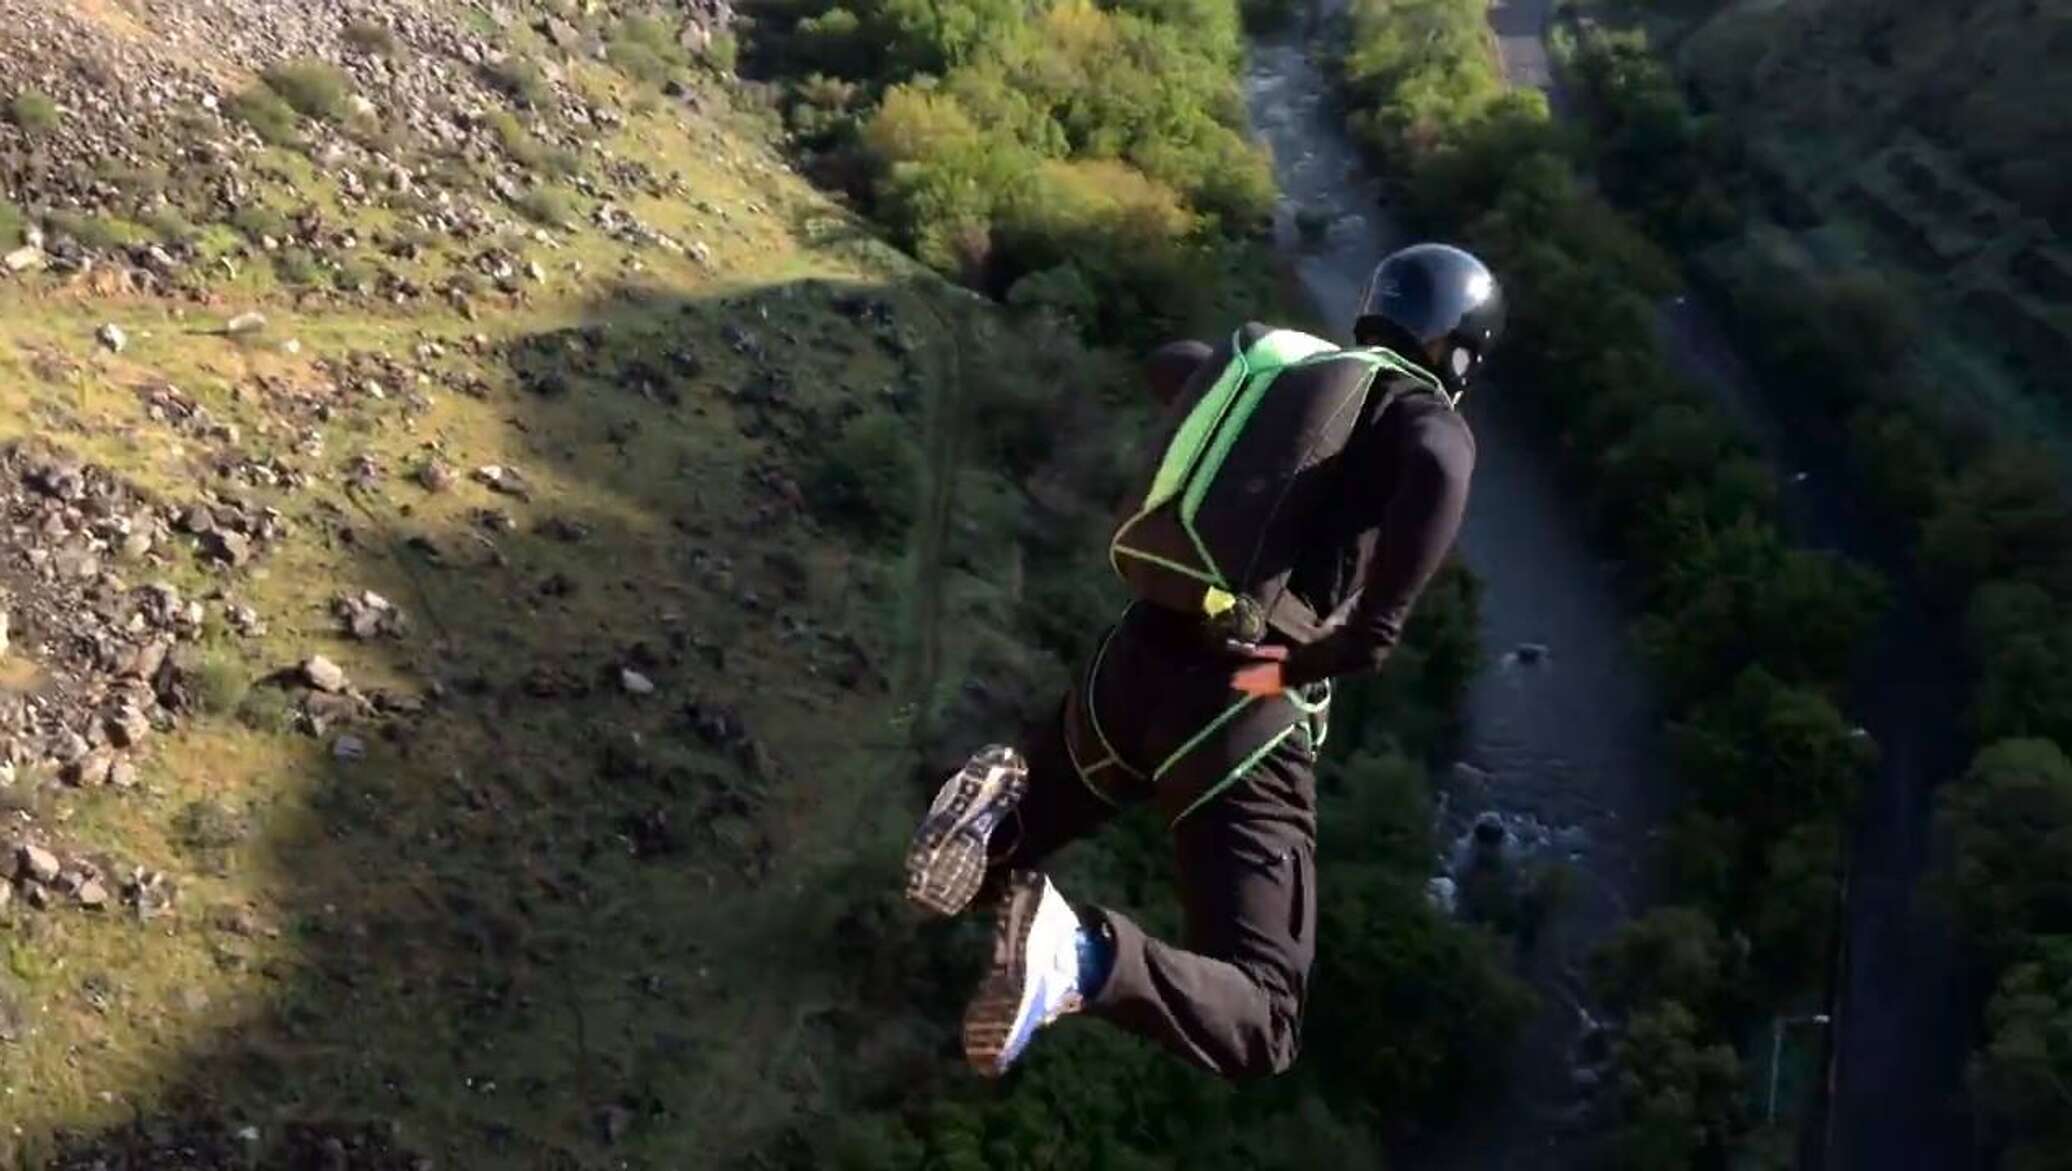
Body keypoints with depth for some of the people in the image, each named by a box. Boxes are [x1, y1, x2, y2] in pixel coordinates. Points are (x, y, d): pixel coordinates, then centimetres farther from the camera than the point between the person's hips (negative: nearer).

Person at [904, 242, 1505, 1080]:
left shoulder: (1266, 363, 18)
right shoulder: (1422, 414, 1)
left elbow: (1167, 364, 40)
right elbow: (1436, 472, -25)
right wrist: (1369, 636, -19)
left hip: (1133, 660, 6)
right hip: (1246, 708, -6)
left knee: (992, 854, 30)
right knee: (1258, 1031, -2)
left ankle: (1000, 811, -8)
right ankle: (1085, 960, -32)